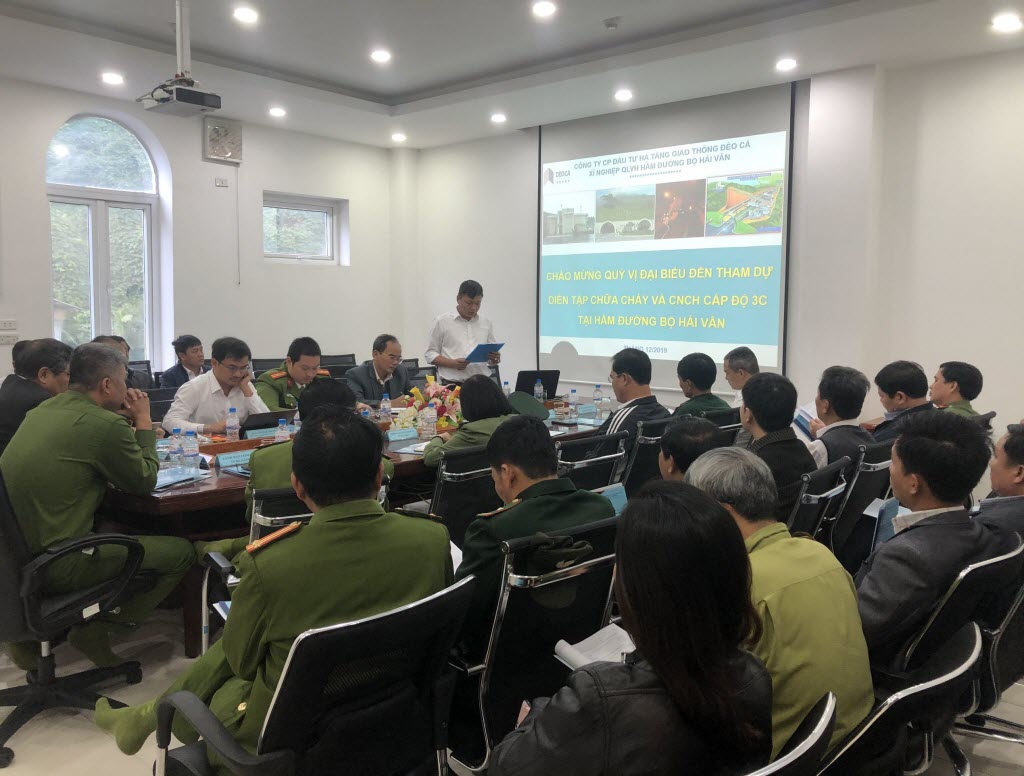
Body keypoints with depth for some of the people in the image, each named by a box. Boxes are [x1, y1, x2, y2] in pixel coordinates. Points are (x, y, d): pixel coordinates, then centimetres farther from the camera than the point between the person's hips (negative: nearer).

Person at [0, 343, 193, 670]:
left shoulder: (44, 409, 8)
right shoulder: (106, 424, -17)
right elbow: (145, 482, -3)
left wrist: (126, 420, 15)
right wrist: (143, 422, 6)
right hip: (55, 566, -9)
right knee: (181, 551, -1)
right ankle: (96, 630, 5)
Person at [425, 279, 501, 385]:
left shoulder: (486, 324, 14)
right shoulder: (441, 321, 4)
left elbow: (494, 353, 19)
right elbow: (430, 354, 3)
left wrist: (495, 358, -5)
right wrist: (452, 363, -14)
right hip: (452, 385, -3)